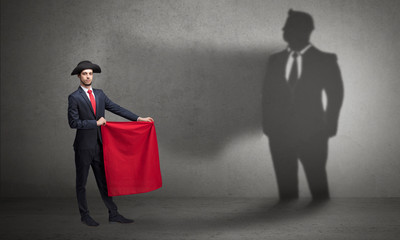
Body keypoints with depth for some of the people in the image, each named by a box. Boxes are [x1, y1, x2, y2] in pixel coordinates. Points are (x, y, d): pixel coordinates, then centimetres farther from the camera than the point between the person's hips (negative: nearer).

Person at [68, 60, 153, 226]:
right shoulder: (74, 98, -8)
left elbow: (116, 108, 9)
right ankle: (84, 215, 18)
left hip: (99, 146, 5)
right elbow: (73, 122, -14)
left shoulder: (99, 94, 9)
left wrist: (138, 118, 3)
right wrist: (96, 123, -14)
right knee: (81, 182, 6)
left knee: (104, 180, 10)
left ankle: (113, 214, 14)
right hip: (83, 146, -5)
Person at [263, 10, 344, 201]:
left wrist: (329, 126, -3)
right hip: (280, 133, 3)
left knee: (317, 184, 0)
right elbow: (268, 95, 12)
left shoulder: (325, 60, 1)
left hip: (312, 134, -3)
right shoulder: (275, 60, 11)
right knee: (285, 185, 5)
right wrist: (268, 125, 3)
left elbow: (335, 94, 2)